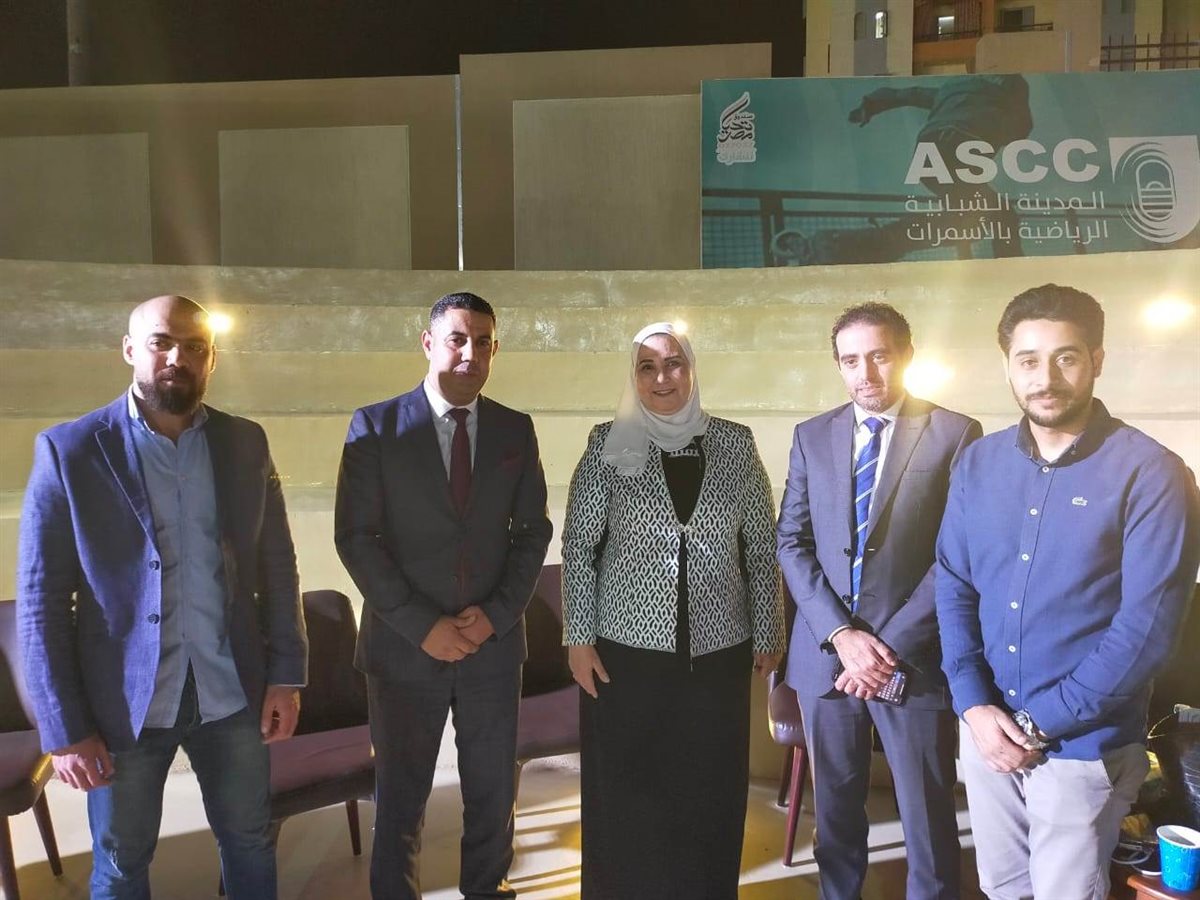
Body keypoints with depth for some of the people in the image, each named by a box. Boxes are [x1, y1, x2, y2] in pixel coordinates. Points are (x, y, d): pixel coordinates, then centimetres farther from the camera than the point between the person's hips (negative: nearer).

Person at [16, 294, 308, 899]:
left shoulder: (245, 443, -1)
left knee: (250, 844, 18)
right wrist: (63, 727, -9)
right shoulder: (69, 450, -9)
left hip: (232, 693, 2)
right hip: (121, 702, -2)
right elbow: (41, 600, -8)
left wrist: (286, 674, -1)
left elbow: (278, 567, 3)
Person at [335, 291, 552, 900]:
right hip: (404, 644, -2)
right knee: (400, 797, 13)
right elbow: (356, 537, -8)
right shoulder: (376, 427, -5)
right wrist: (421, 625, -14)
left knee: (493, 790, 15)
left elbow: (533, 531, 5)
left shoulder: (516, 430, 3)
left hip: (493, 641, 3)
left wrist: (496, 613, -8)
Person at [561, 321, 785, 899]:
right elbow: (578, 545, -1)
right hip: (627, 649, -1)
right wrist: (579, 637, -5)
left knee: (711, 793, 11)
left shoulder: (736, 445, 2)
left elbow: (761, 549, 6)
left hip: (719, 651, 2)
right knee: (627, 792, 10)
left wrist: (768, 634, 6)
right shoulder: (609, 445, -2)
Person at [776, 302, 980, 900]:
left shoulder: (956, 435, -4)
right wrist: (840, 634, -10)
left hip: (914, 657, -3)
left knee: (927, 812, 10)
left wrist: (893, 645, -14)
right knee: (834, 803, 16)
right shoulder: (812, 436, 6)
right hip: (824, 652, 3)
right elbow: (792, 543, 2)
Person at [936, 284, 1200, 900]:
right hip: (985, 731, 4)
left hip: (1084, 744, -4)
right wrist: (974, 705, -9)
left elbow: (1147, 626, -16)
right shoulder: (978, 465, 0)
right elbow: (953, 587, 3)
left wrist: (1043, 724, -14)